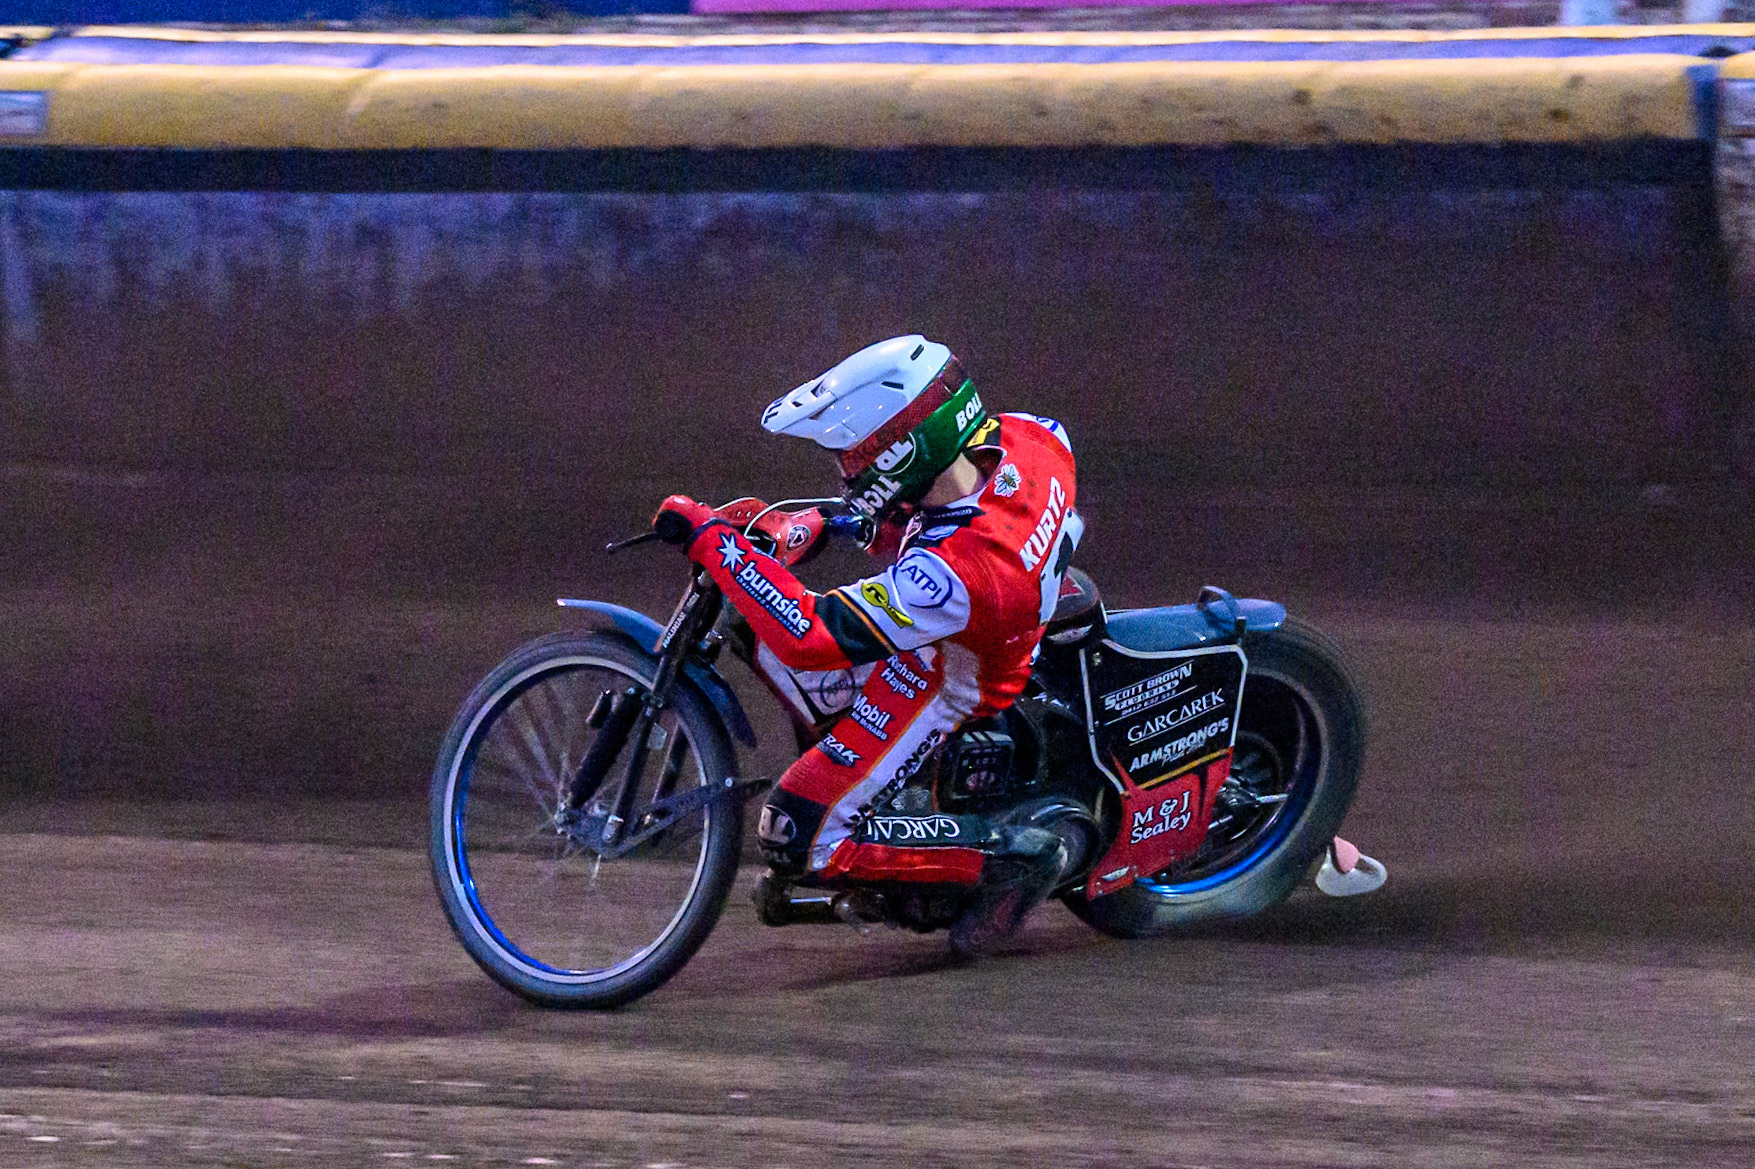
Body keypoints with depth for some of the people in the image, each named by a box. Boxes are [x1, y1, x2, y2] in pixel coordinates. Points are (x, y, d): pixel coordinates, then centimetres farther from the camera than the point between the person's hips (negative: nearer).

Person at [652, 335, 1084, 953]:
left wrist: (713, 541, -37)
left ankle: (1009, 855, -5)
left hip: (935, 689, -8)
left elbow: (810, 638, -42)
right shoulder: (1025, 439, -22)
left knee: (797, 843, -9)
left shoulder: (955, 570, -43)